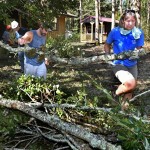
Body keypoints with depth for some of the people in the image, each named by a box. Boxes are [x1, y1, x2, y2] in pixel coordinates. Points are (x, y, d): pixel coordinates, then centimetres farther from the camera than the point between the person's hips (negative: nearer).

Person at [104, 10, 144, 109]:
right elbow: (107, 45, 5)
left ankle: (125, 105, 41)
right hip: (118, 64, -4)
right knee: (130, 83, -29)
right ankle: (117, 93, 2)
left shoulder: (139, 33, -10)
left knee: (130, 89, 12)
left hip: (132, 64, 4)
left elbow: (139, 49, -3)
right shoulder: (115, 32, -13)